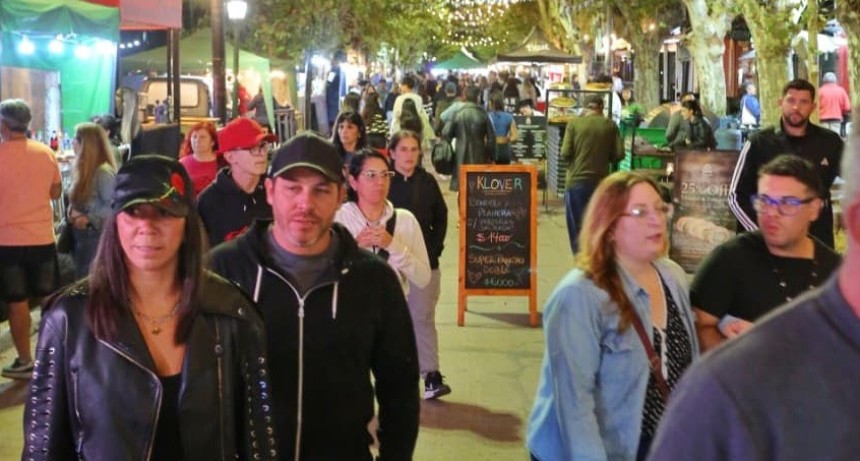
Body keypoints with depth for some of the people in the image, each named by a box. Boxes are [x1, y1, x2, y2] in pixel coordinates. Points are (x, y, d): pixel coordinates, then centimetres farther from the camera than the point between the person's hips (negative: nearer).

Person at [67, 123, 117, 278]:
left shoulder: (104, 172, -16)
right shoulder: (85, 169, 13)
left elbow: (111, 205, -22)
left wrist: (88, 218, -20)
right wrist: (74, 212, 2)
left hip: (96, 235, -9)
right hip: (80, 234, 9)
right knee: (81, 279, 13)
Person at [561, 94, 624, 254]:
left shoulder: (574, 123, -4)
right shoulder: (610, 125, 1)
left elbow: (565, 154, -8)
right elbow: (619, 154, -2)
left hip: (577, 180, -2)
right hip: (600, 181, 2)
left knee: (576, 226, 6)